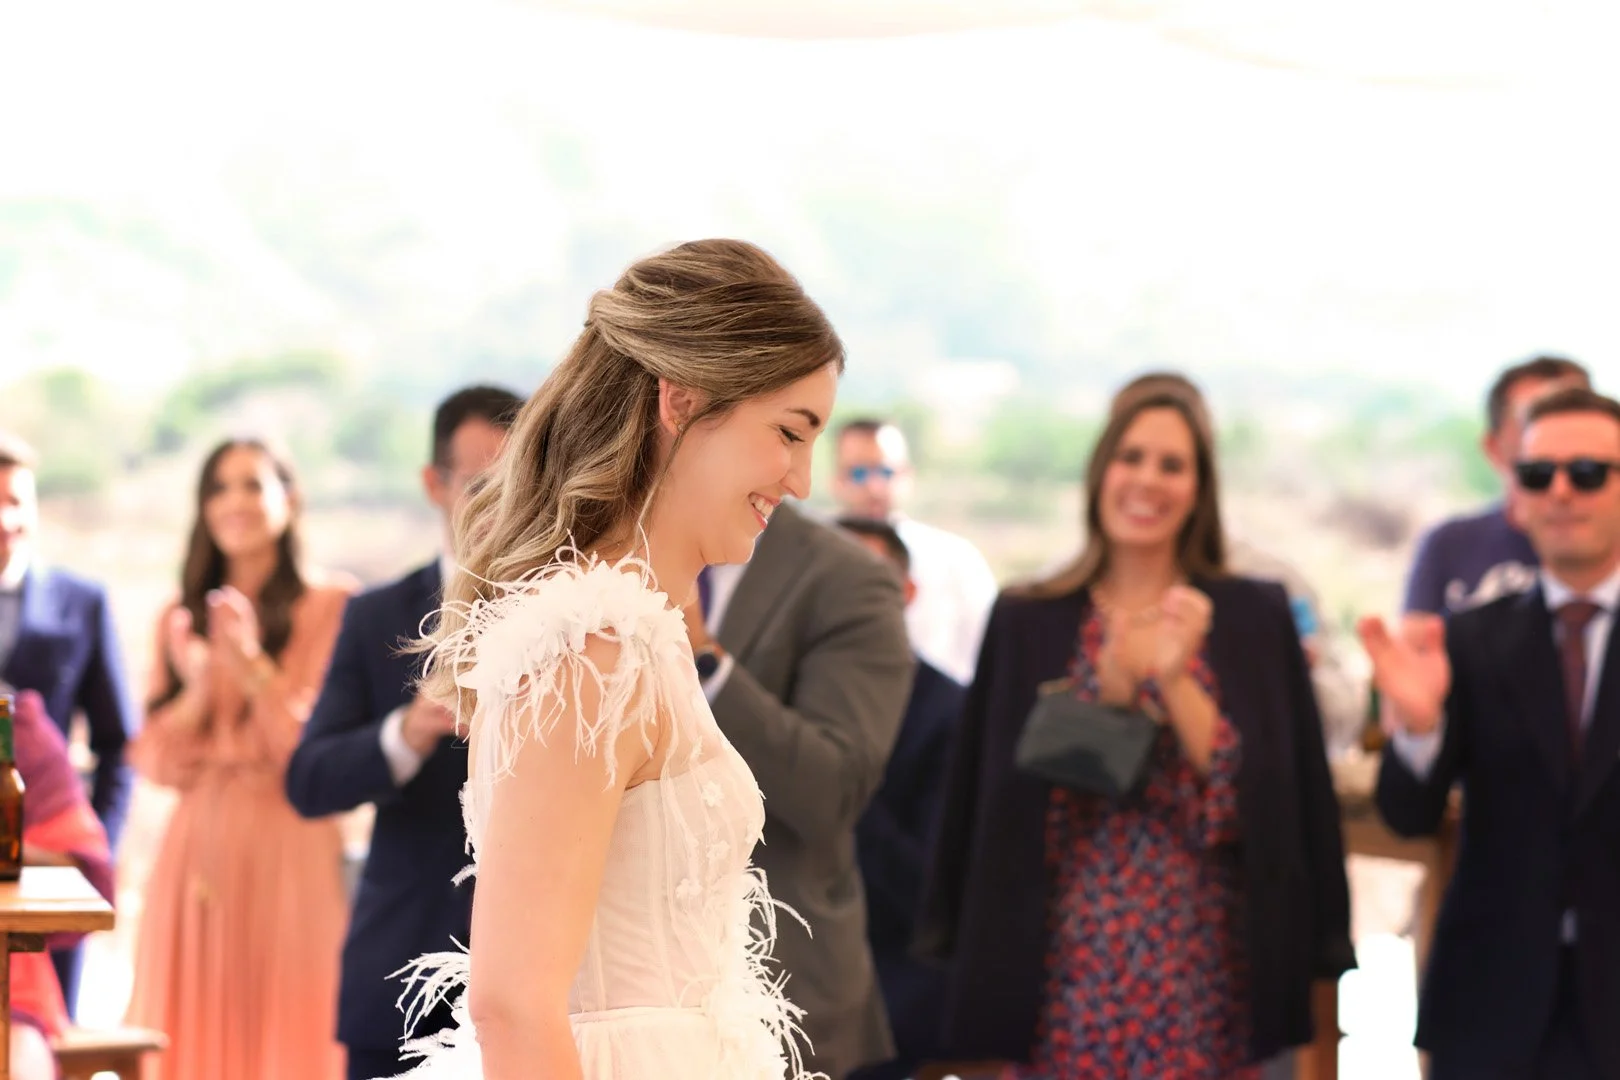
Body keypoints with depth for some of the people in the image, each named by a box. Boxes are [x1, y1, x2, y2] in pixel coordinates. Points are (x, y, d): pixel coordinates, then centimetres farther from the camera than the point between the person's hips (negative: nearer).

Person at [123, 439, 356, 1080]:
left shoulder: (332, 606, -2)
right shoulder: (182, 617, 13)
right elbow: (155, 762, 7)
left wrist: (254, 668, -16)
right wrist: (198, 688, -9)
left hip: (287, 854, -4)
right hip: (198, 851, 4)